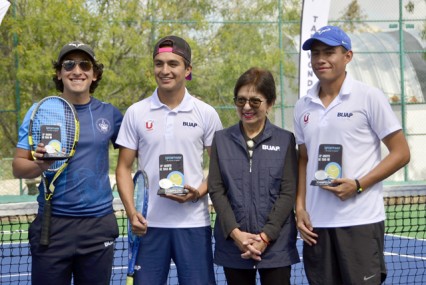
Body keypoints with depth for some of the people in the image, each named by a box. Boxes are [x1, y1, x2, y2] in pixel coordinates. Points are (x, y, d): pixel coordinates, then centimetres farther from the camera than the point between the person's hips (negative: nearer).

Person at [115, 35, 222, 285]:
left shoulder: (206, 114, 2)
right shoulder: (136, 113, 4)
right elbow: (124, 167, 6)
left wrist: (200, 192, -12)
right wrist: (131, 212, -7)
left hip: (193, 223, 0)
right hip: (149, 223, 1)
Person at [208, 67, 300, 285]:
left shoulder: (285, 140, 3)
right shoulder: (221, 140, 7)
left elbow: (289, 192, -3)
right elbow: (216, 190, 2)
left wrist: (265, 236, -12)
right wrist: (235, 233, -11)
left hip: (276, 244, -2)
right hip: (233, 243, 2)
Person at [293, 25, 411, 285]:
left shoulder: (369, 97, -3)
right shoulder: (303, 107, 11)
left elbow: (401, 153, -4)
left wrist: (358, 185, -14)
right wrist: (300, 207, 6)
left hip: (360, 222, -5)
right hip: (316, 223, 5)